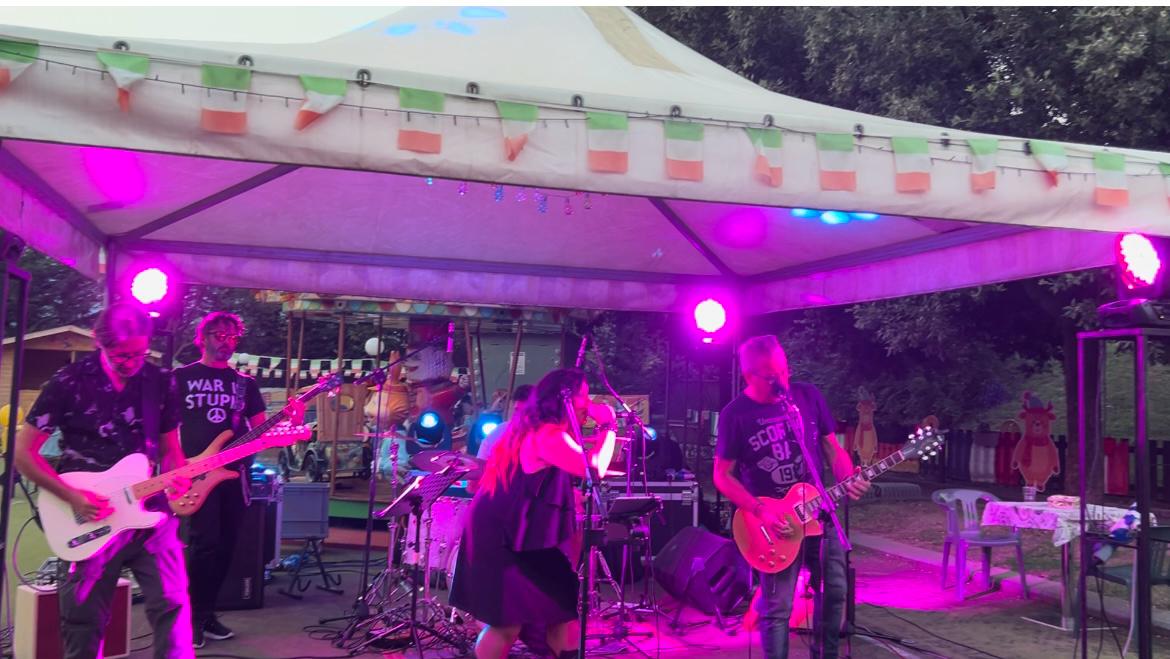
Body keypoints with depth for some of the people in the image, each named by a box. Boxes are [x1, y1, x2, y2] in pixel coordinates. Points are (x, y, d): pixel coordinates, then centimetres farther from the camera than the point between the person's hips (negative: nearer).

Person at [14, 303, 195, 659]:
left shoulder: (158, 381, 4)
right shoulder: (69, 382, -6)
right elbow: (23, 452, -4)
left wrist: (176, 476, -9)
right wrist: (73, 497, -14)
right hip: (89, 518, -2)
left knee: (173, 604, -7)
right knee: (84, 622, 7)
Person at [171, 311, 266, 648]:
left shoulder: (245, 383, 14)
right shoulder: (182, 377, 4)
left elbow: (261, 429, 9)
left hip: (234, 472, 4)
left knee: (225, 546, 7)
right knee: (204, 542, -14)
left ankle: (206, 612, 21)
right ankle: (191, 617, 0)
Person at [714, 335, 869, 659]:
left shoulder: (808, 395, -2)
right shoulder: (735, 414, -12)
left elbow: (833, 448, 6)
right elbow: (723, 476, -7)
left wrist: (848, 480, -14)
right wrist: (761, 513, -17)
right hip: (774, 522, -4)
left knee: (835, 592, 13)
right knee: (778, 607, -1)